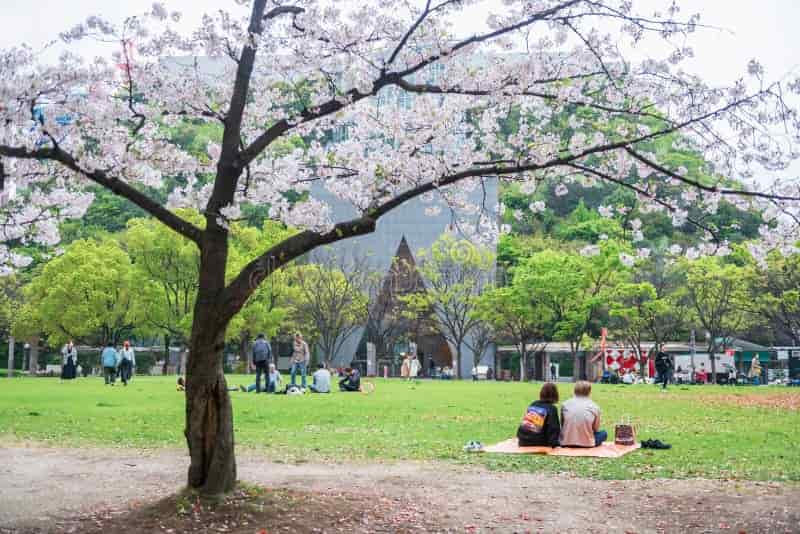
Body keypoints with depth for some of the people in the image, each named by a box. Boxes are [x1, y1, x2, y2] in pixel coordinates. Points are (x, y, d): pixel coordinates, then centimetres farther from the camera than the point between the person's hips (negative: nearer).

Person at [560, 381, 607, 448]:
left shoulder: (565, 404, -1)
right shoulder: (594, 407, -5)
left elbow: (562, 425, 8)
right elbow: (596, 429, 4)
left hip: (566, 443, 1)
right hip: (587, 443, -1)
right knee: (604, 433, 25)